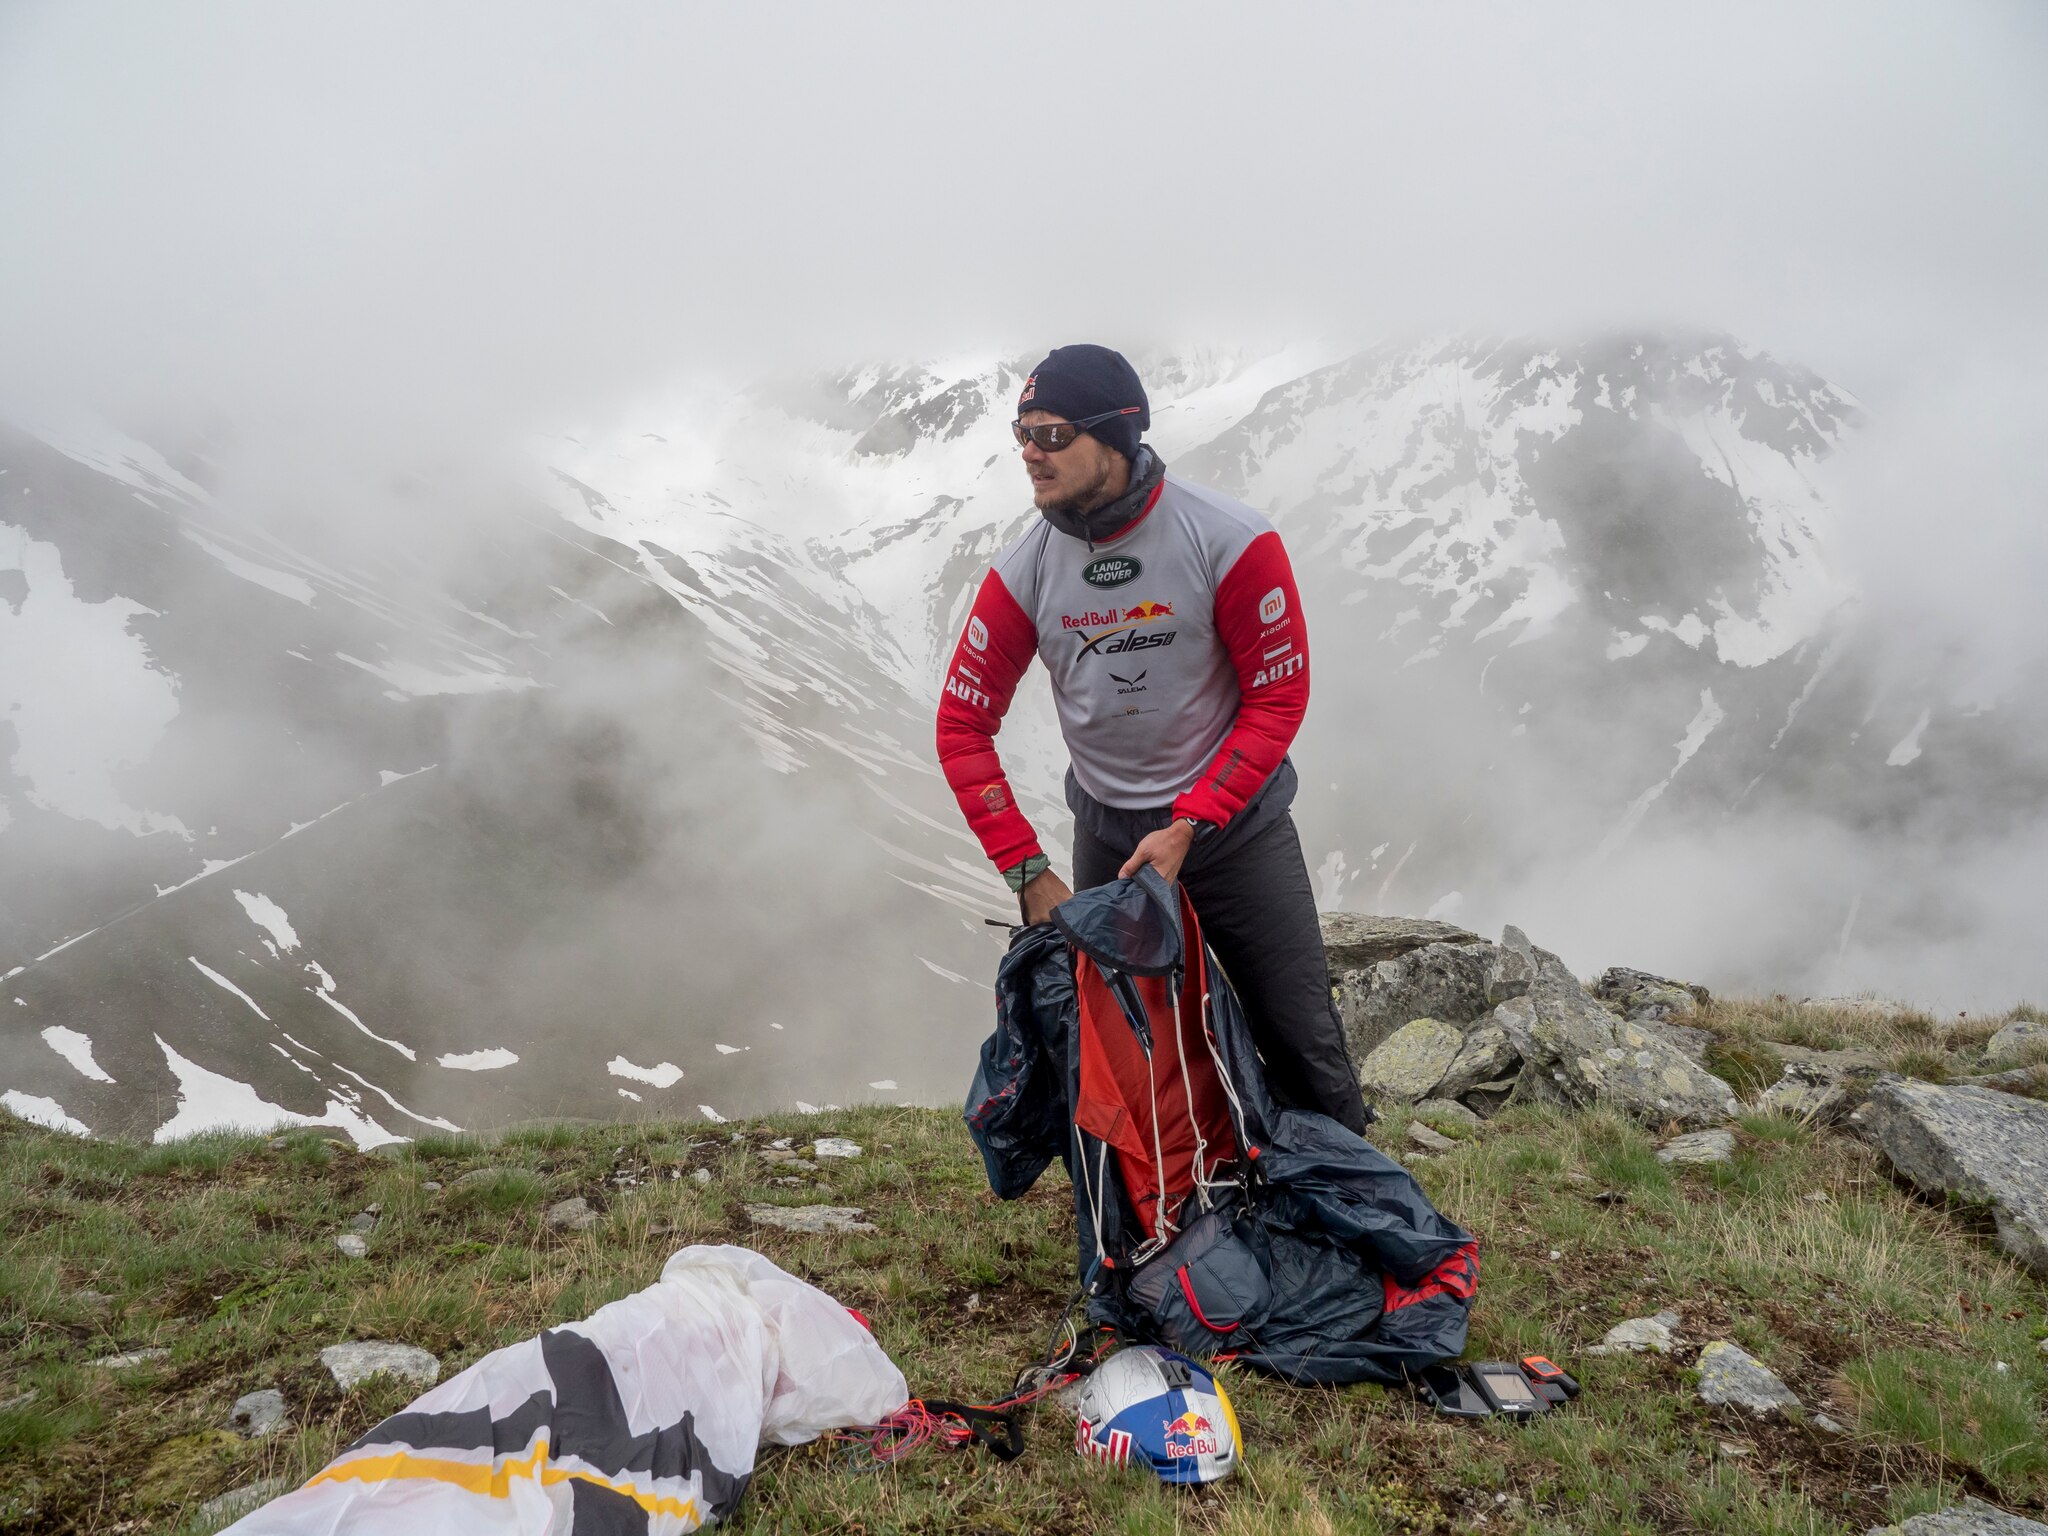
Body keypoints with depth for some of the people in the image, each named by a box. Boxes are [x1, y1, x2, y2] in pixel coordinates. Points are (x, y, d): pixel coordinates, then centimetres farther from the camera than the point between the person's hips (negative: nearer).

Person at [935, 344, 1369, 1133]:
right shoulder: (1024, 570, -11)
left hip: (1236, 821, -2)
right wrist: (1027, 871, -12)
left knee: (1301, 1038, 5)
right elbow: (963, 723, -6)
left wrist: (1188, 828, -19)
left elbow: (1278, 698, -14)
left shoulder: (1230, 540, -20)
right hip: (1106, 832, 3)